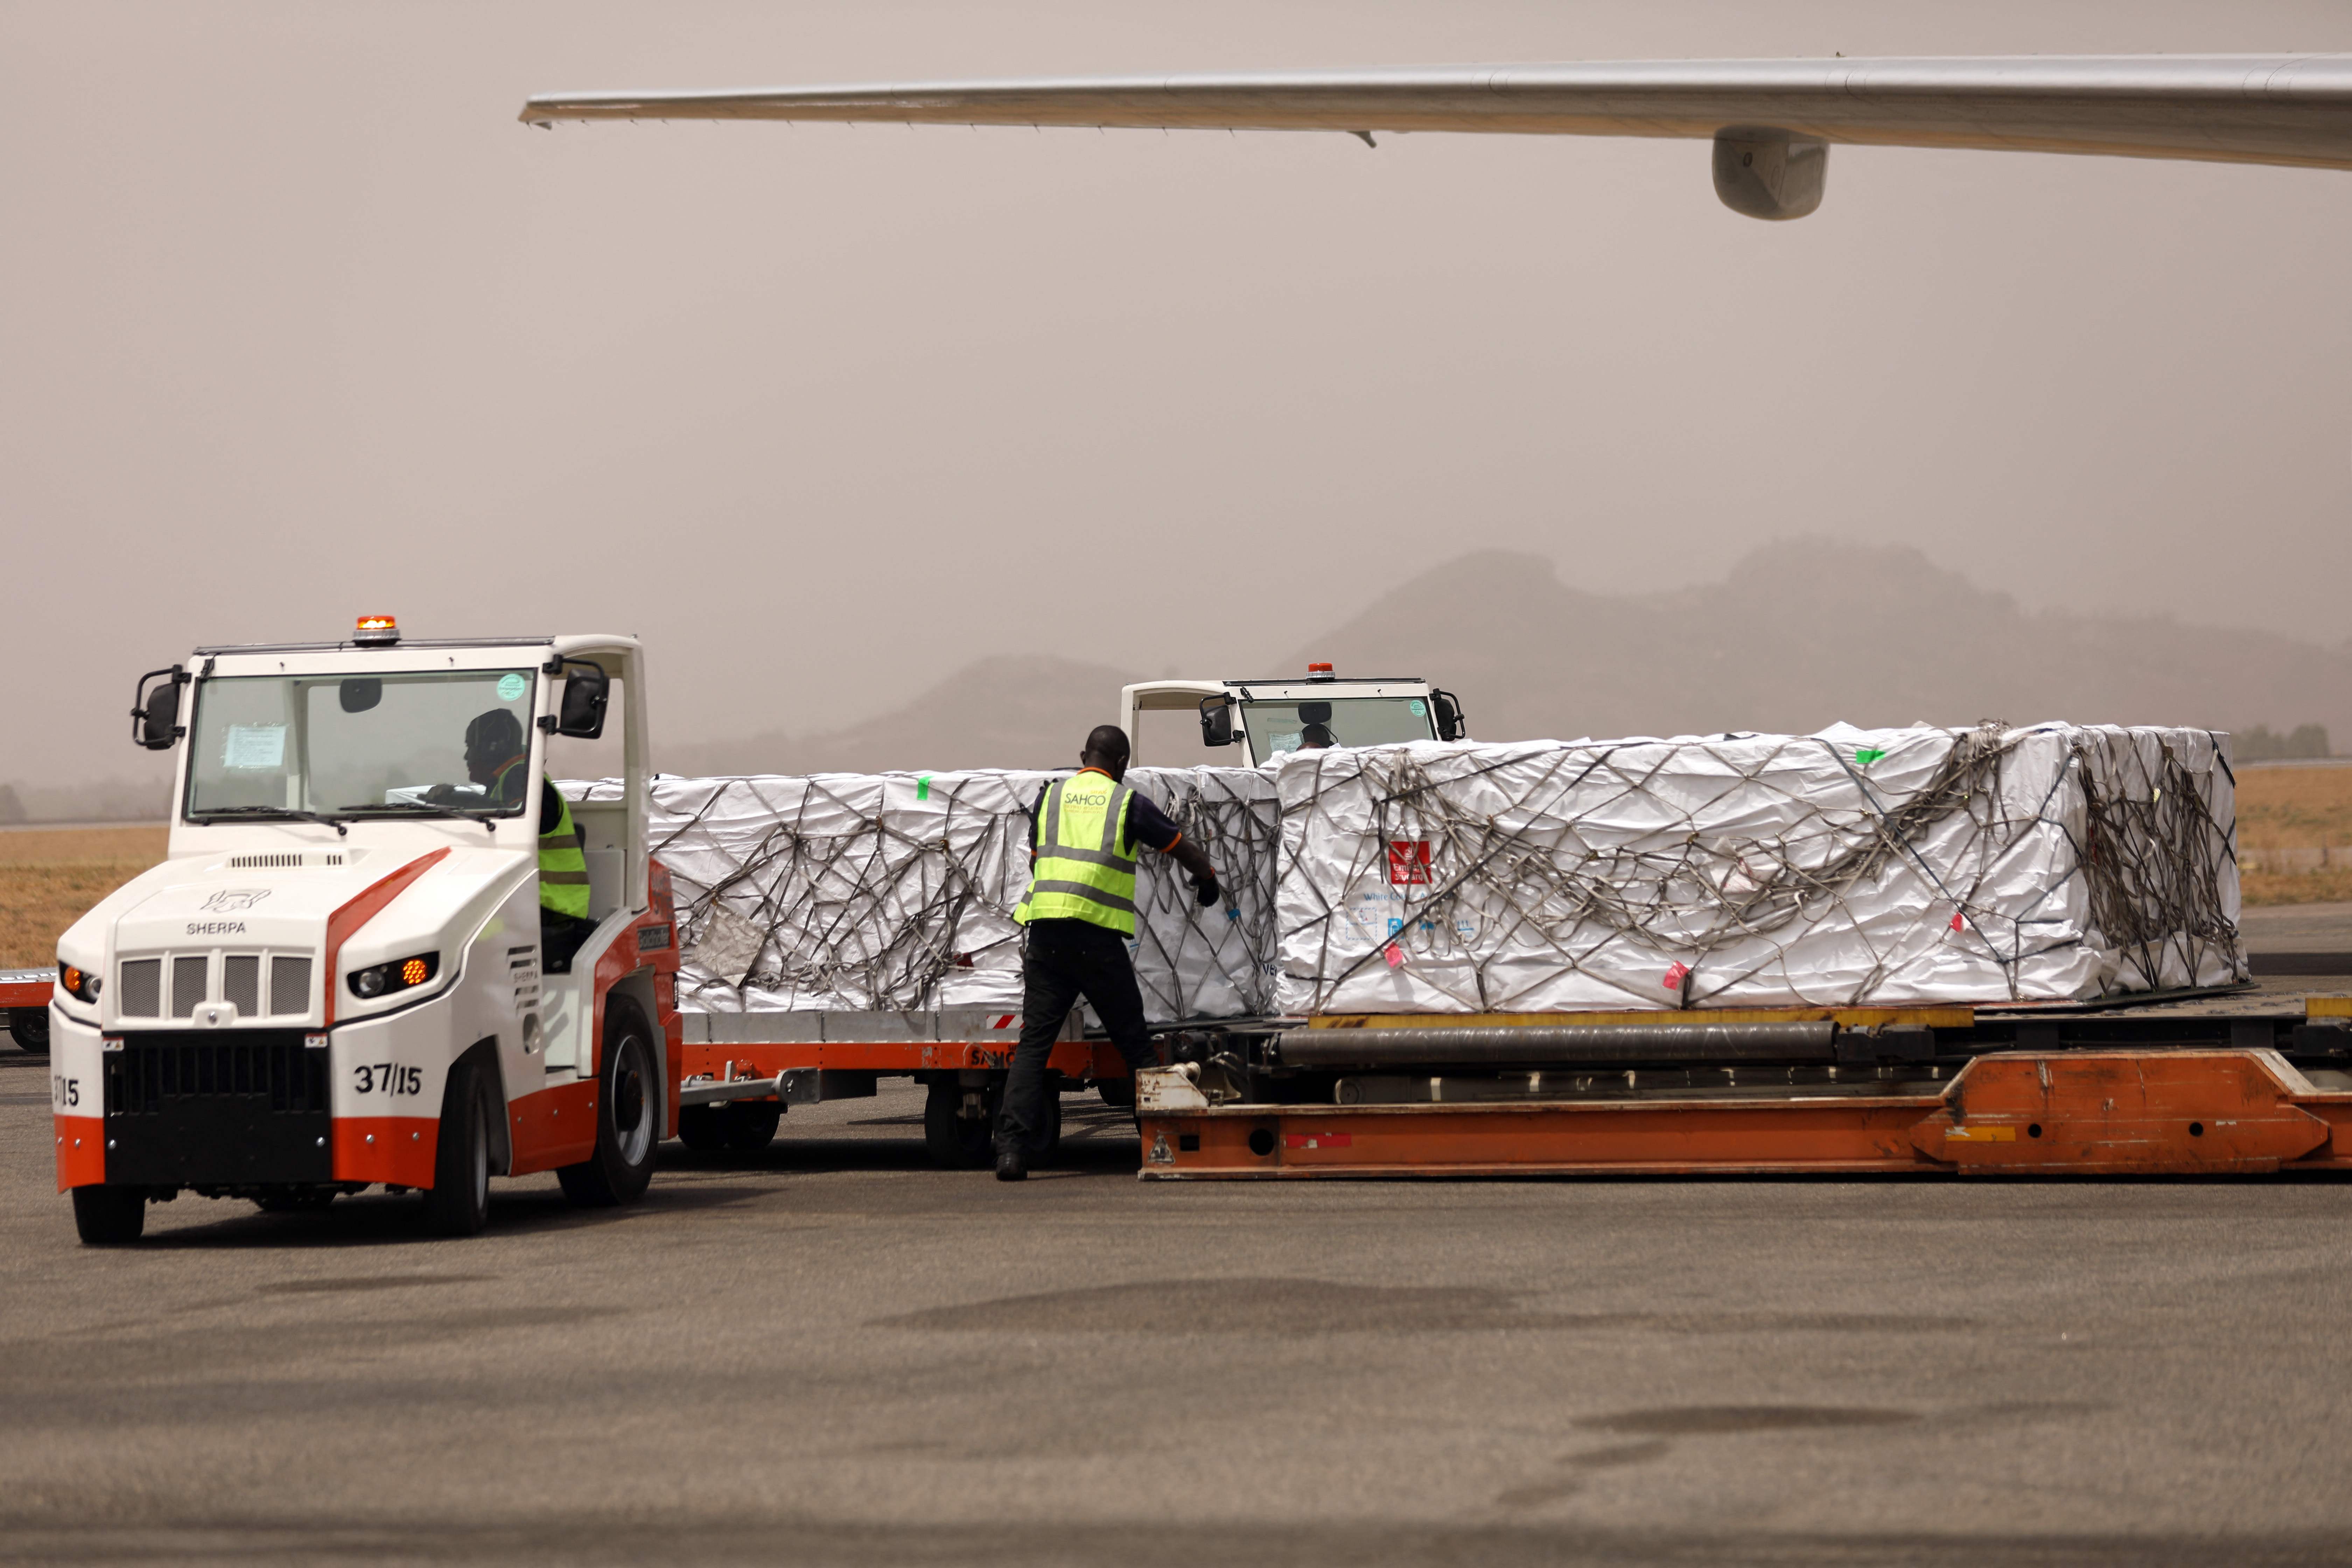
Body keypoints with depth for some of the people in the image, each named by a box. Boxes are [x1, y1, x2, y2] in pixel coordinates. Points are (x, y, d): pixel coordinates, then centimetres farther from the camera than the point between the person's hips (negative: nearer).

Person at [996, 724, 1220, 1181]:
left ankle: (1012, 1148, -11)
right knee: (1134, 1041, 8)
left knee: (1033, 1043, 1)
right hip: (1097, 937, -2)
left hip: (1046, 934, 2)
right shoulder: (1127, 803, 6)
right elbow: (1184, 850, 16)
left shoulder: (1050, 797, 14)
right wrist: (1207, 878, 37)